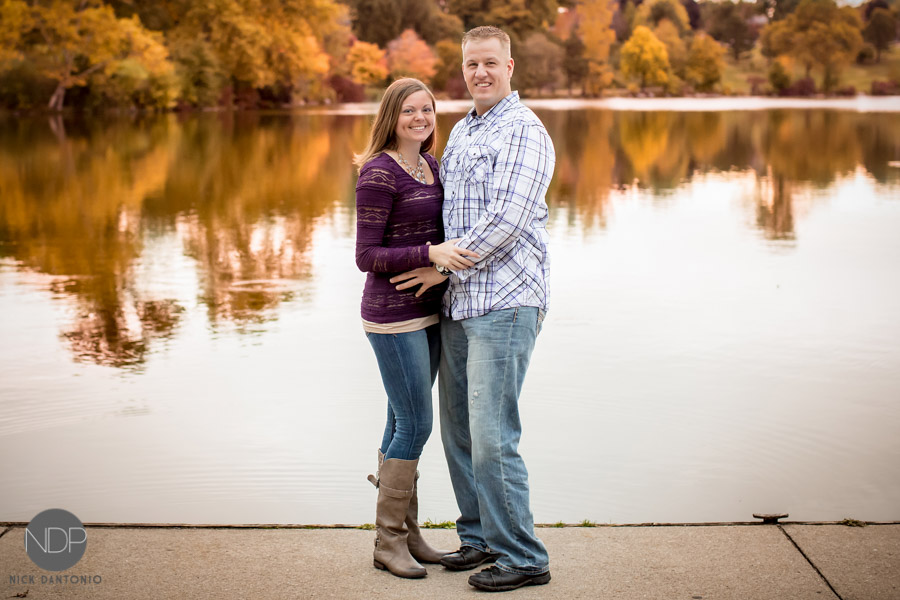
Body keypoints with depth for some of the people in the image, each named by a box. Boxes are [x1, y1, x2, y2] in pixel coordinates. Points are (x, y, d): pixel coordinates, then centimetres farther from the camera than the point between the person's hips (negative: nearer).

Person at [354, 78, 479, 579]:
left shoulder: (430, 165, 11)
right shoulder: (379, 172, -13)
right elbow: (367, 256, -16)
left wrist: (443, 266, -1)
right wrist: (431, 253, -26)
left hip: (428, 312, 8)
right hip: (394, 316, -8)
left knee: (406, 422, 13)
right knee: (415, 424, -5)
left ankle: (408, 532, 22)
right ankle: (388, 541, 8)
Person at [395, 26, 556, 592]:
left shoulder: (525, 131, -8)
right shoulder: (461, 132, 18)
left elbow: (505, 219, -18)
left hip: (505, 303, -9)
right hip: (459, 302, 9)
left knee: (492, 436, -8)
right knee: (459, 430, 13)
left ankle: (523, 557, 3)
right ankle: (481, 537, 26)